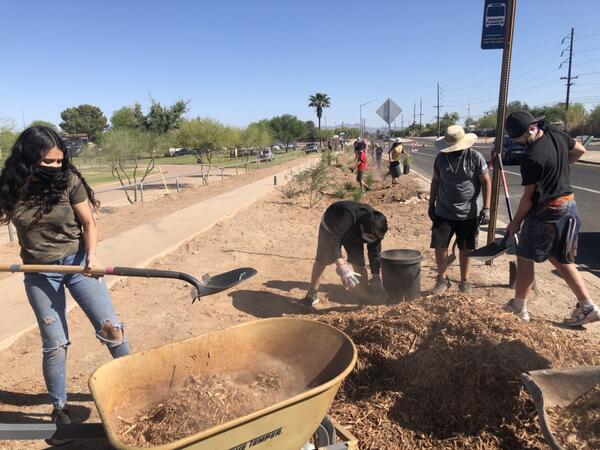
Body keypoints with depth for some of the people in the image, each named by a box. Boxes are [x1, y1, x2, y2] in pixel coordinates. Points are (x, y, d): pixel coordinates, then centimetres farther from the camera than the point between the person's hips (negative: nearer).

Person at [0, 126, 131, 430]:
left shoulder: (68, 180, -13)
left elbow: (89, 223, -6)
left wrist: (91, 255, -21)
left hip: (78, 263, -1)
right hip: (39, 273, 1)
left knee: (110, 328, -3)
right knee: (54, 344, 6)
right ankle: (59, 408, 27)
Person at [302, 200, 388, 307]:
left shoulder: (375, 231, -29)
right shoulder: (347, 217, -47)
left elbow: (375, 254, -18)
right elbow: (333, 240, -51)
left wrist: (376, 278, -21)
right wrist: (342, 266, -61)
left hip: (353, 233, 3)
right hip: (331, 227, -3)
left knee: (359, 262, -11)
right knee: (322, 259, -7)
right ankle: (312, 294, 7)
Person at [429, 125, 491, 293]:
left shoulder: (475, 157, -8)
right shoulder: (441, 157, -1)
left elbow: (486, 183, -4)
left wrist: (486, 208, -9)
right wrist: (431, 204, 12)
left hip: (468, 214, -2)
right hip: (443, 212, 2)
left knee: (465, 249, 10)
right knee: (440, 247, 2)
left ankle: (464, 281, 26)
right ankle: (442, 279, 20)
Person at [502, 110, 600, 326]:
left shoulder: (531, 157, -23)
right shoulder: (558, 135, 0)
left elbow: (528, 197, -16)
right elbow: (580, 151, 21)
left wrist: (516, 222, -4)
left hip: (545, 212, -9)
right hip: (568, 205, 9)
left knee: (525, 258, 6)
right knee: (560, 259, 17)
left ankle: (519, 305, 18)